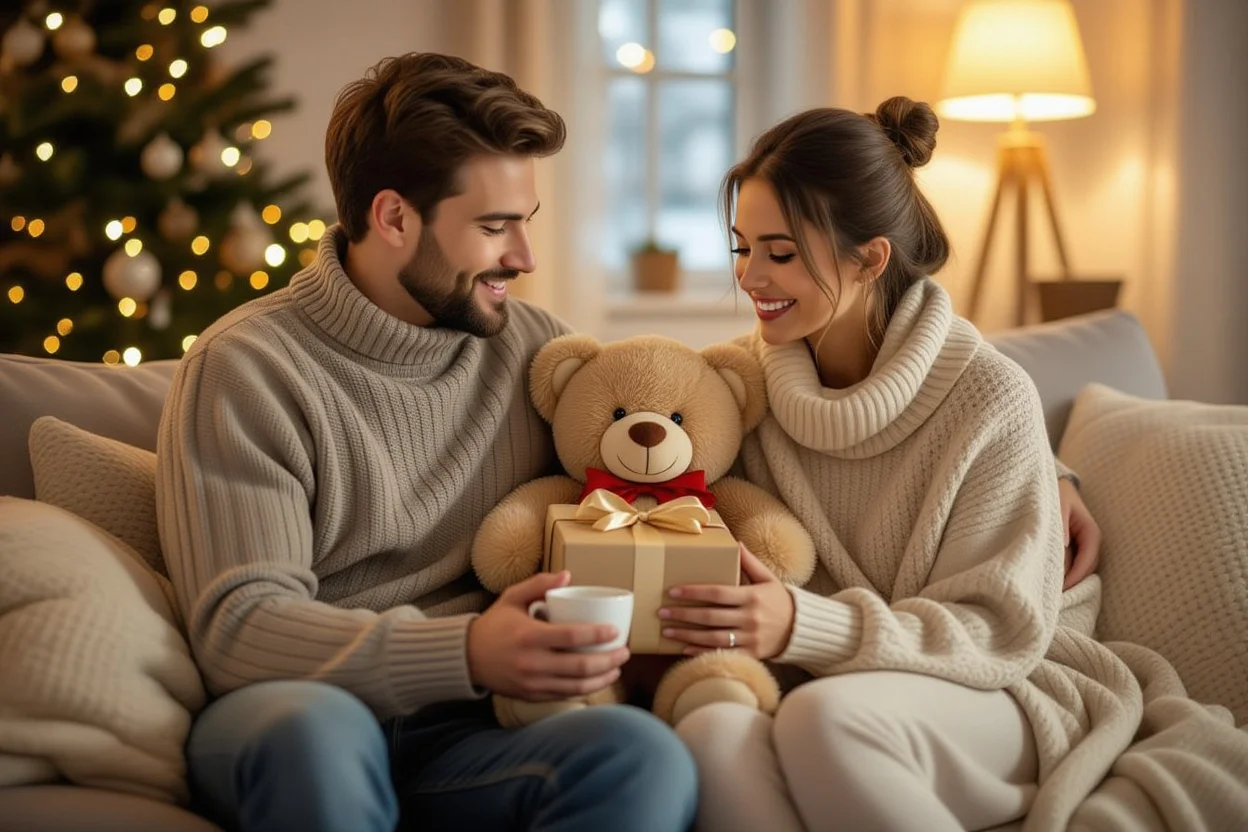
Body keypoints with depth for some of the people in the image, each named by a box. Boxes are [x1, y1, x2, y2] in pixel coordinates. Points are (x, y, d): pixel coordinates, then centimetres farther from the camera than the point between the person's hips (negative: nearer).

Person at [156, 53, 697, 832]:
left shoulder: (533, 344, 10)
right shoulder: (248, 367, -5)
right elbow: (239, 627, -12)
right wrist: (464, 652, -28)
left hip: (462, 731, 3)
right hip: (294, 723, -2)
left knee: (646, 754, -30)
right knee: (316, 725, -39)